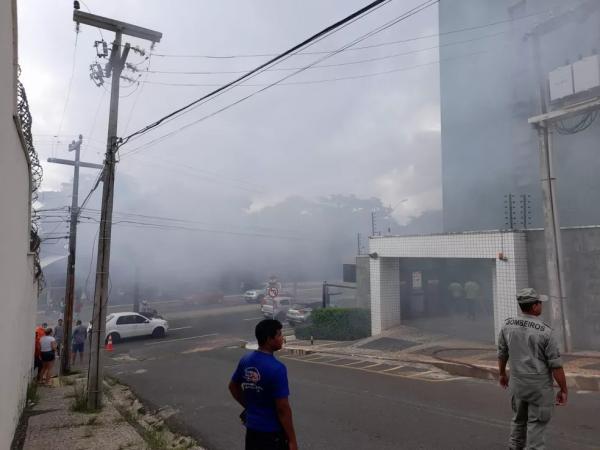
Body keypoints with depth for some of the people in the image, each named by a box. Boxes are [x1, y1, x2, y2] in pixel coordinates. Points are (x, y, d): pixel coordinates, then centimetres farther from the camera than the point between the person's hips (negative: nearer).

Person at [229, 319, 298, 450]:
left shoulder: (245, 360, -2)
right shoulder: (277, 368, -24)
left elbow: (233, 386, 13)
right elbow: (283, 408, -21)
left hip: (252, 428, 7)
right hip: (273, 432, -7)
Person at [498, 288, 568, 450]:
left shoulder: (507, 324, -5)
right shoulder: (545, 331, -18)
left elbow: (502, 353, 6)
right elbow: (556, 364, -14)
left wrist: (502, 373, 21)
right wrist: (563, 390, -3)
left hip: (517, 381, 4)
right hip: (540, 384, -4)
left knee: (519, 419, 22)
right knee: (536, 424, 8)